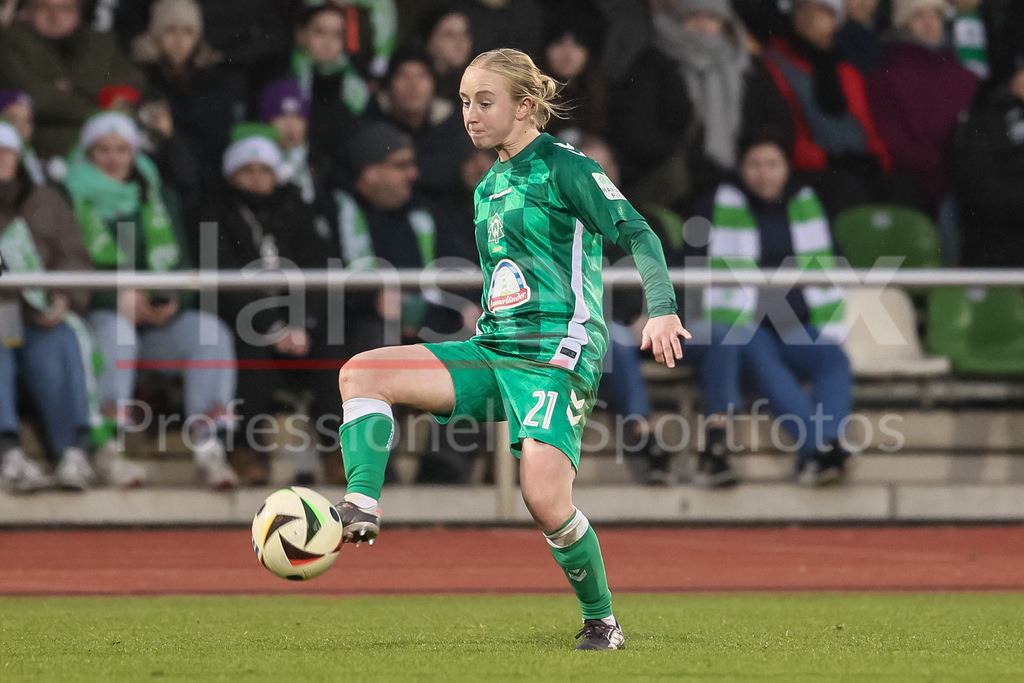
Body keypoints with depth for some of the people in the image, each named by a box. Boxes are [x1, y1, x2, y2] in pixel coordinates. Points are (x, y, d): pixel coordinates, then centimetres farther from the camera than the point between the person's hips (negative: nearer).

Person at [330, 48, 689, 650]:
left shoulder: (564, 168, -4)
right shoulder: (488, 189, 20)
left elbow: (637, 234, -12)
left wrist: (662, 309, -26)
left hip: (557, 354, -8)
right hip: (494, 351, 8)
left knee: (545, 499, -21)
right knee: (361, 372, -11)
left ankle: (602, 622, 1)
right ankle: (360, 512, -22)